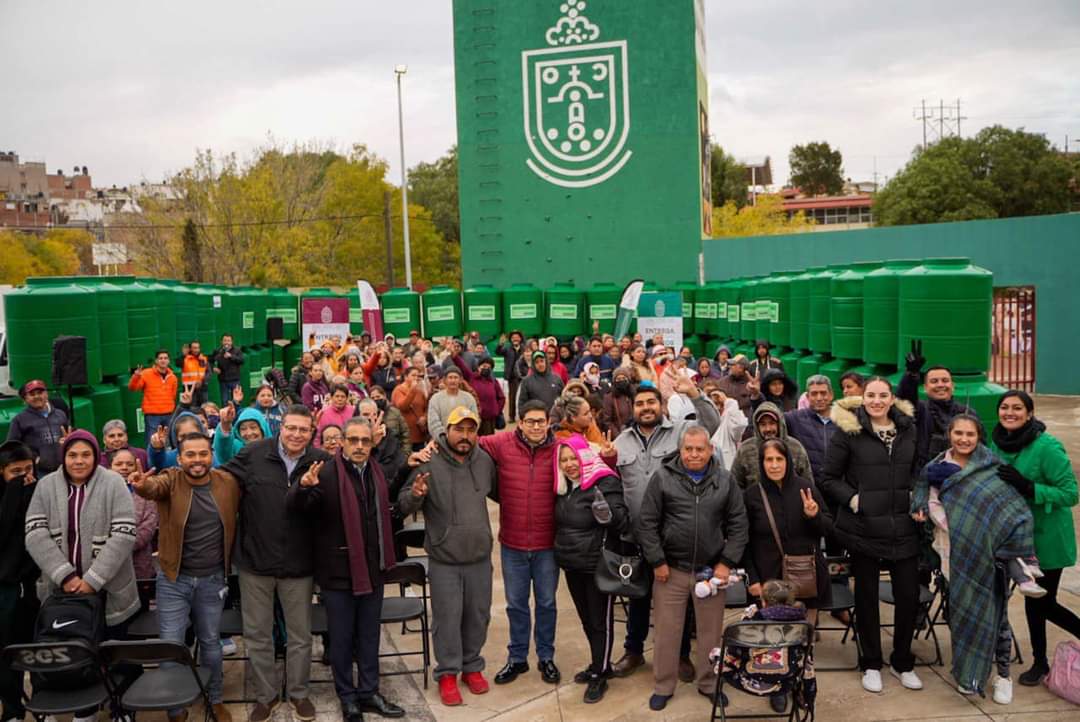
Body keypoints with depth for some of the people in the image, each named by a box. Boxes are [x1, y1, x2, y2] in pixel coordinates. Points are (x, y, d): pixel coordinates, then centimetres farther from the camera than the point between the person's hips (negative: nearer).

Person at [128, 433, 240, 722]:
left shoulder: (228, 482, -5)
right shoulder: (171, 480, -11)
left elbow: (236, 519, 9)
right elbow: (156, 487, -35)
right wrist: (142, 485, -57)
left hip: (213, 580, 2)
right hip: (173, 580, -2)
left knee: (211, 642, 16)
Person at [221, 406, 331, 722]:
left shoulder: (323, 462, -6)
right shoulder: (253, 454, -7)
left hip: (299, 564, 0)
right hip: (255, 560, 0)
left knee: (300, 635, 15)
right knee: (257, 634, 15)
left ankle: (298, 692, 35)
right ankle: (265, 695, 34)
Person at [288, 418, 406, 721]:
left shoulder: (377, 471, 5)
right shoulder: (327, 473, -15)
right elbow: (297, 507, -26)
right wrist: (304, 486, -46)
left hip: (372, 569, 5)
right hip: (339, 570, -5)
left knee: (369, 636, 17)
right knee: (341, 638, 9)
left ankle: (369, 692, 32)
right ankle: (347, 698, 25)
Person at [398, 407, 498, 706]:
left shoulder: (485, 460, 0)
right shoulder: (429, 463, -13)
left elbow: (498, 493, 18)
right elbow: (402, 506, -12)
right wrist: (415, 495, -32)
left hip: (480, 557, 4)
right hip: (444, 560, -4)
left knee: (478, 616, 16)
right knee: (447, 618, 6)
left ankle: (472, 667, 35)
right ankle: (447, 673, 24)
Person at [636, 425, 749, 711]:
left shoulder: (725, 480, 0)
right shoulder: (662, 477, -6)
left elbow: (738, 524, 3)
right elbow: (646, 523, -5)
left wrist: (727, 562, -4)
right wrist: (657, 562, -7)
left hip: (712, 569, 2)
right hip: (670, 569, -1)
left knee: (711, 631, 13)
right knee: (667, 630, 8)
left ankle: (709, 684, 31)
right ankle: (663, 686, 24)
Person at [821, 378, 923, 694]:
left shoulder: (908, 429, 7)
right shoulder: (848, 431, -6)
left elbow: (919, 471, 19)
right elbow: (828, 478, -2)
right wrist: (851, 498, -14)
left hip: (903, 528, 3)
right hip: (863, 528, -3)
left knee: (909, 594, 6)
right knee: (867, 596, 9)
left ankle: (902, 662, 28)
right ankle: (871, 664, 26)